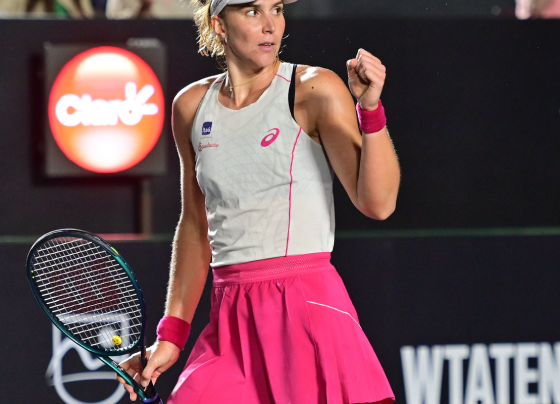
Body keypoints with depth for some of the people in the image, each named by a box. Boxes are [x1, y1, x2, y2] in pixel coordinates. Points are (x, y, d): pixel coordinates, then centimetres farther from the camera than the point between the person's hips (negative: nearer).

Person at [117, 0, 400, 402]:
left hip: (308, 309, -4)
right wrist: (171, 334, 18)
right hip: (231, 323, 4)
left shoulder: (315, 90, -2)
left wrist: (371, 108, -21)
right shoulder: (191, 107, 11)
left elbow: (377, 203, -10)